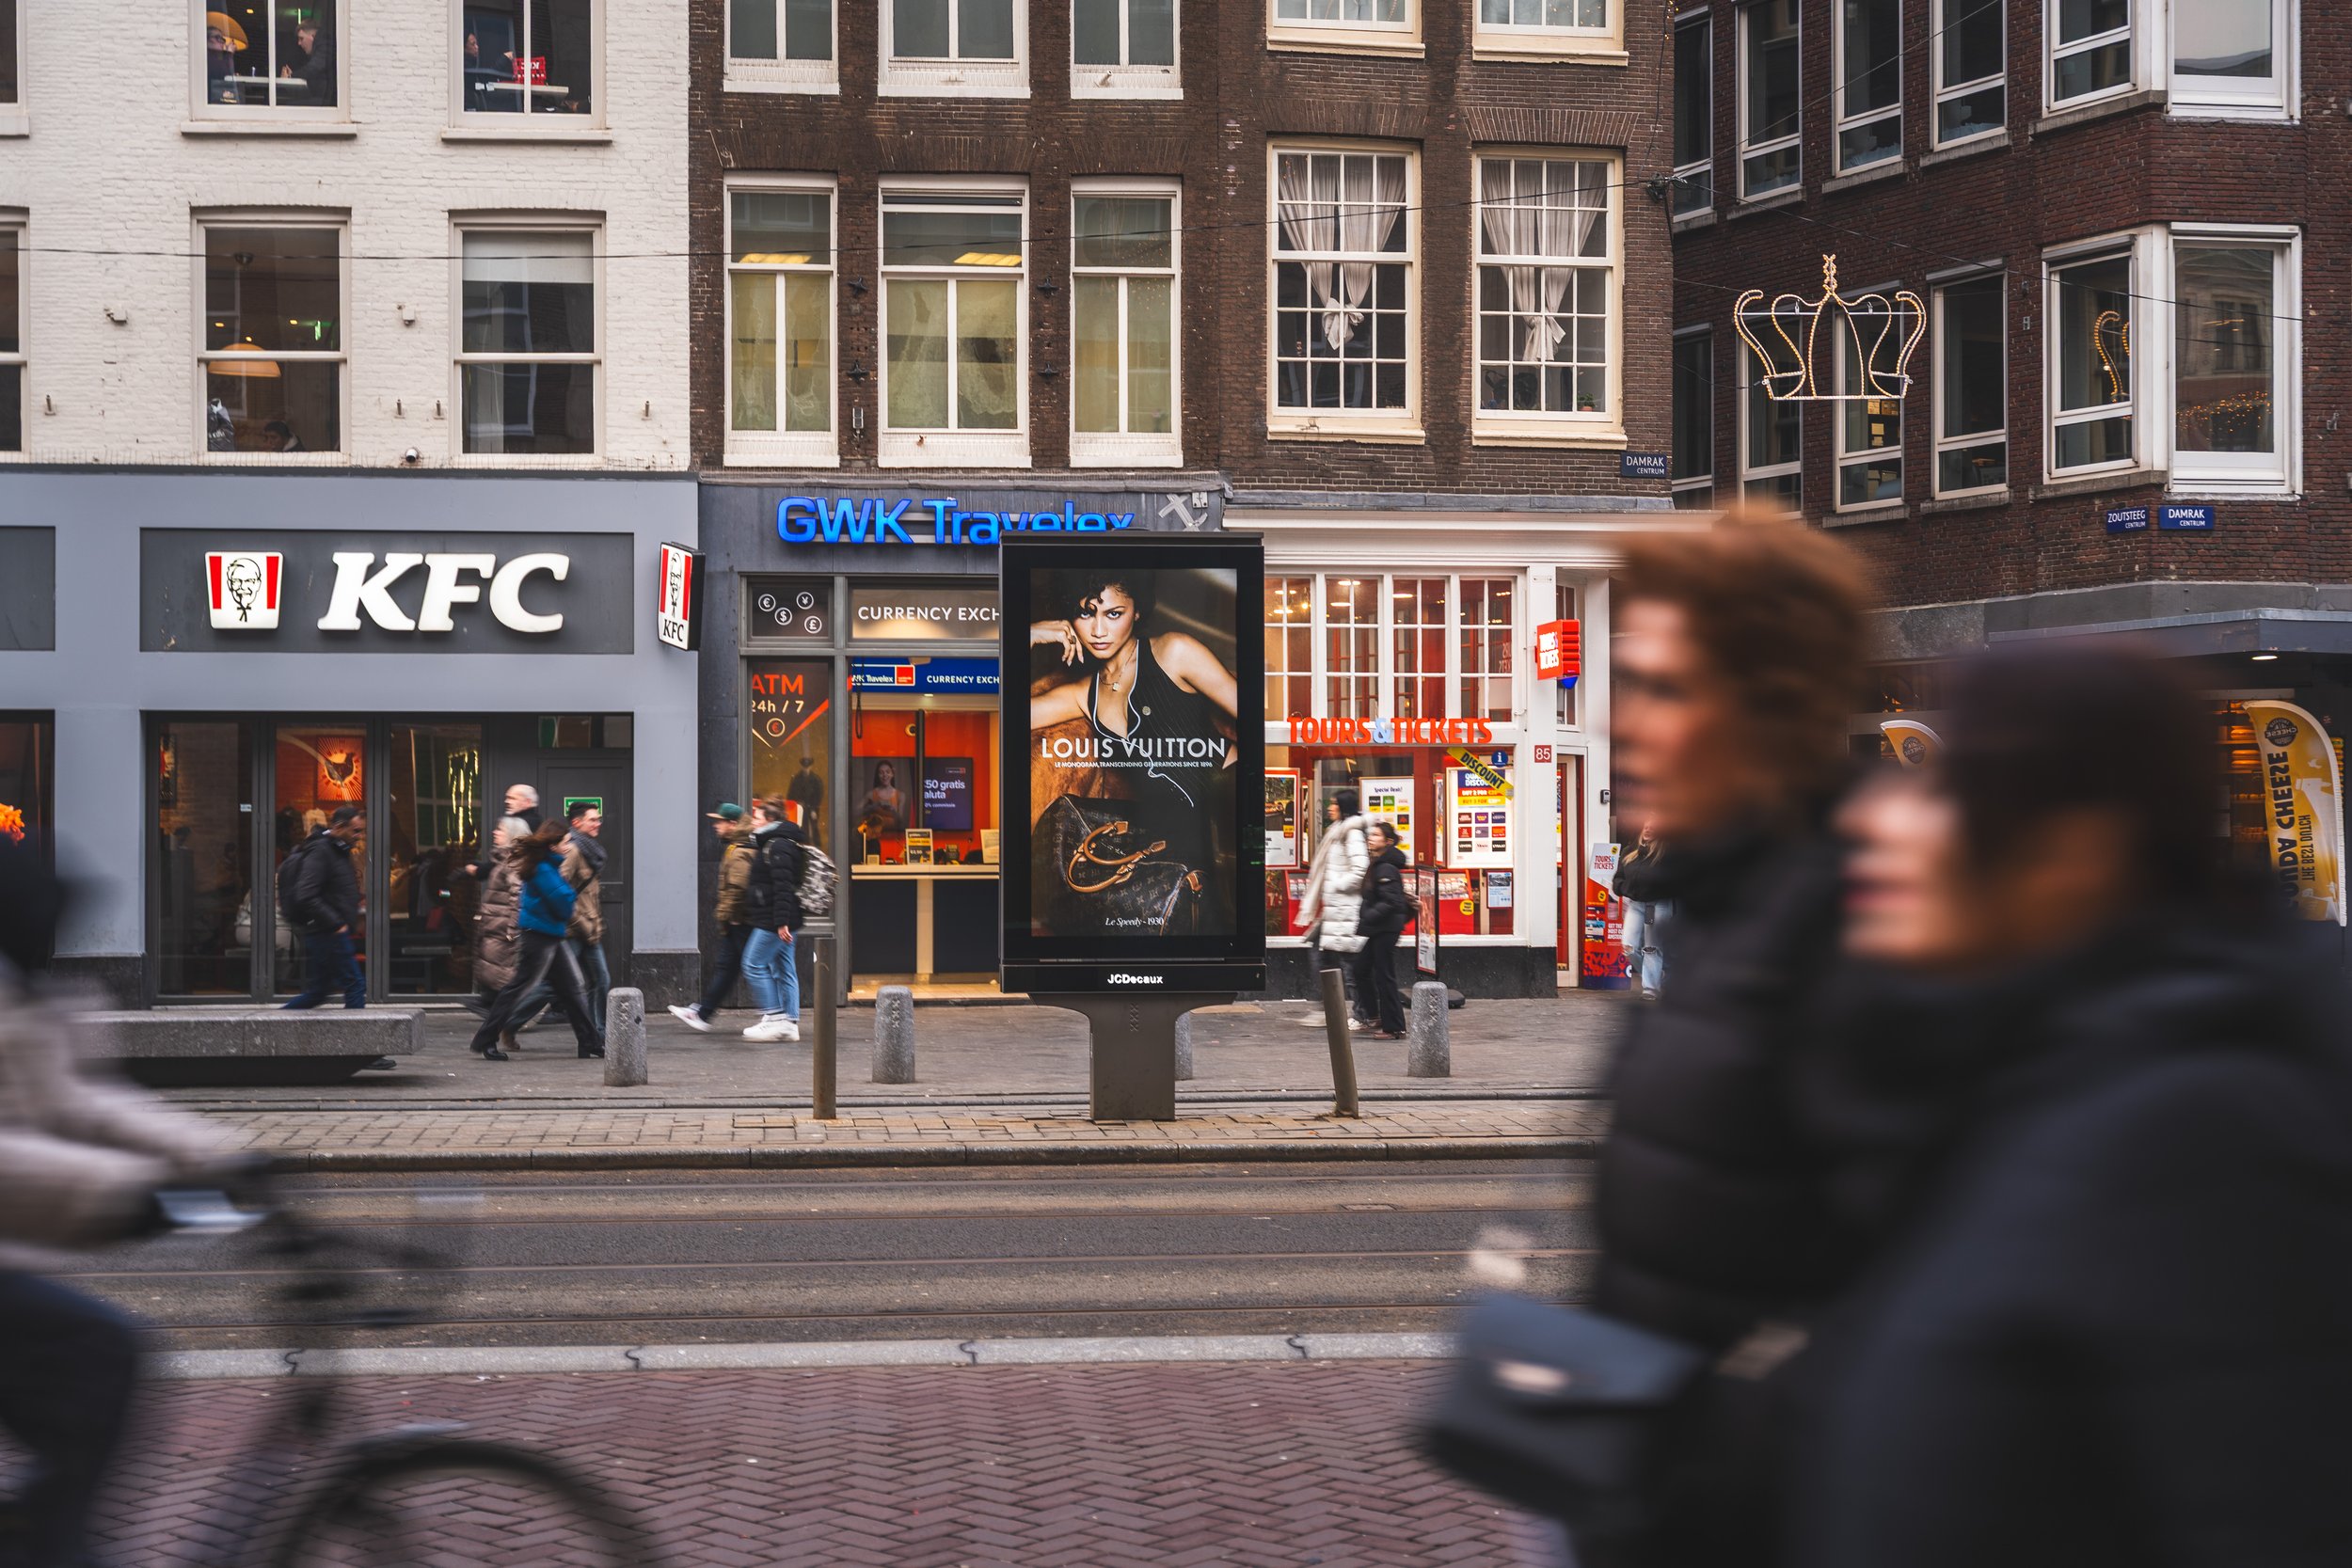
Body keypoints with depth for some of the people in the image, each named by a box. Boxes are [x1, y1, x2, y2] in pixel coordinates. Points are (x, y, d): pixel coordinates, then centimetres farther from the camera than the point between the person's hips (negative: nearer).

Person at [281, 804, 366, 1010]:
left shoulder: (338, 850, 16)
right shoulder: (320, 852, -15)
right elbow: (306, 896, -23)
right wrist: (336, 924, -20)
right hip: (328, 935, -10)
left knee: (319, 991, 13)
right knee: (355, 985, -7)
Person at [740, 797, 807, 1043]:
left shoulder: (778, 846, -15)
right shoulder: (777, 843, 19)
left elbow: (783, 886, -22)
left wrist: (781, 921, -26)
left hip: (773, 922, -11)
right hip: (778, 921, 11)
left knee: (754, 965, -6)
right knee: (784, 970, 10)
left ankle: (773, 1018, -6)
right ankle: (790, 1022, 11)